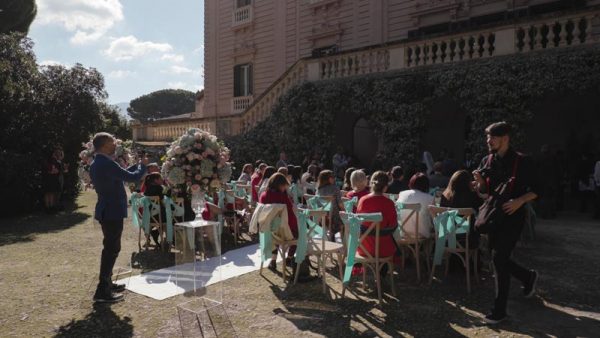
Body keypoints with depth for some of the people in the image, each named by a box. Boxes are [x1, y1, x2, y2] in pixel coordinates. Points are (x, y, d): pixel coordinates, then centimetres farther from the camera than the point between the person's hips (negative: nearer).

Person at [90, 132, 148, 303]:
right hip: (112, 212, -11)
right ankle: (102, 291, -1)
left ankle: (107, 283, 31)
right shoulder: (106, 164, -21)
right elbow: (133, 177, -19)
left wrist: (137, 165, 19)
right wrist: (143, 165, -2)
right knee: (112, 249, -5)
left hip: (106, 211, 11)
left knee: (110, 248, 20)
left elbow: (121, 174, 21)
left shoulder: (97, 163, 11)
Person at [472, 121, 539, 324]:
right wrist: (480, 183, -11)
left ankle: (499, 310, -1)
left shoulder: (522, 162, -9)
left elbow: (535, 191, -5)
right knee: (497, 258, 14)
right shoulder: (486, 161, 6)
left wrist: (519, 201, -24)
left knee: (499, 258, -12)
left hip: (512, 217, -6)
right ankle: (528, 277, 43)